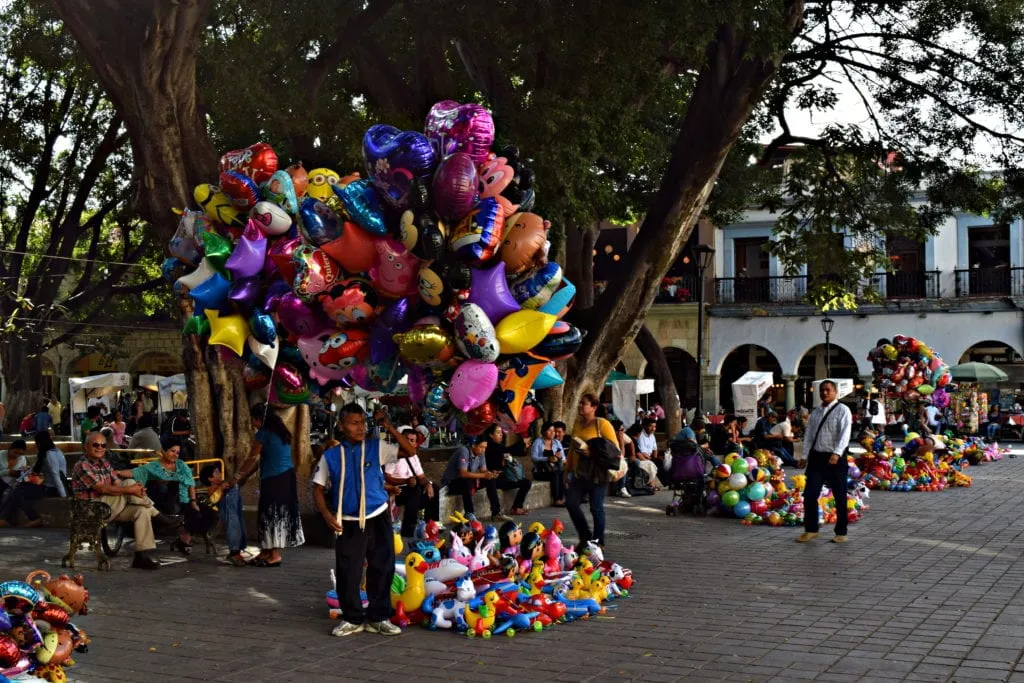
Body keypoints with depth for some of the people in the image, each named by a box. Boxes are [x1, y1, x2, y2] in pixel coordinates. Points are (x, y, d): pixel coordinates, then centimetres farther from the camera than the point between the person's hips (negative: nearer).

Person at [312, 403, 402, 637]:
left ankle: (378, 618, 20)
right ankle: (352, 619, 19)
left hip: (378, 519, 0)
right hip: (348, 523, 0)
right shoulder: (331, 456, 0)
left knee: (382, 570, 6)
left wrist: (389, 427, -16)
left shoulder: (376, 448, 0)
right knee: (347, 572, 3)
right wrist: (327, 514, -8)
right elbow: (318, 489, 6)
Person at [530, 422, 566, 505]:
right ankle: (557, 499, -35)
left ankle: (561, 498, -32)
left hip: (556, 470, 4)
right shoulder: (538, 442, 1)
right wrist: (548, 459, -26)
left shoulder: (557, 442, 14)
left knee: (562, 471, -30)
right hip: (540, 472, -4)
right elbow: (533, 457, -13)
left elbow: (563, 459, 6)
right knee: (555, 473, -33)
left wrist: (560, 457, -19)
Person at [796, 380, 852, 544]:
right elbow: (809, 434, 16)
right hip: (816, 457, 5)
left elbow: (845, 434, -17)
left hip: (835, 458, -5)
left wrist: (836, 453, -30)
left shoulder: (842, 410, -6)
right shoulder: (815, 412, 14)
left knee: (840, 497, 5)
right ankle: (810, 529, 15)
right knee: (810, 494, 3)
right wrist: (805, 456, 8)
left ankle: (841, 532, 16)